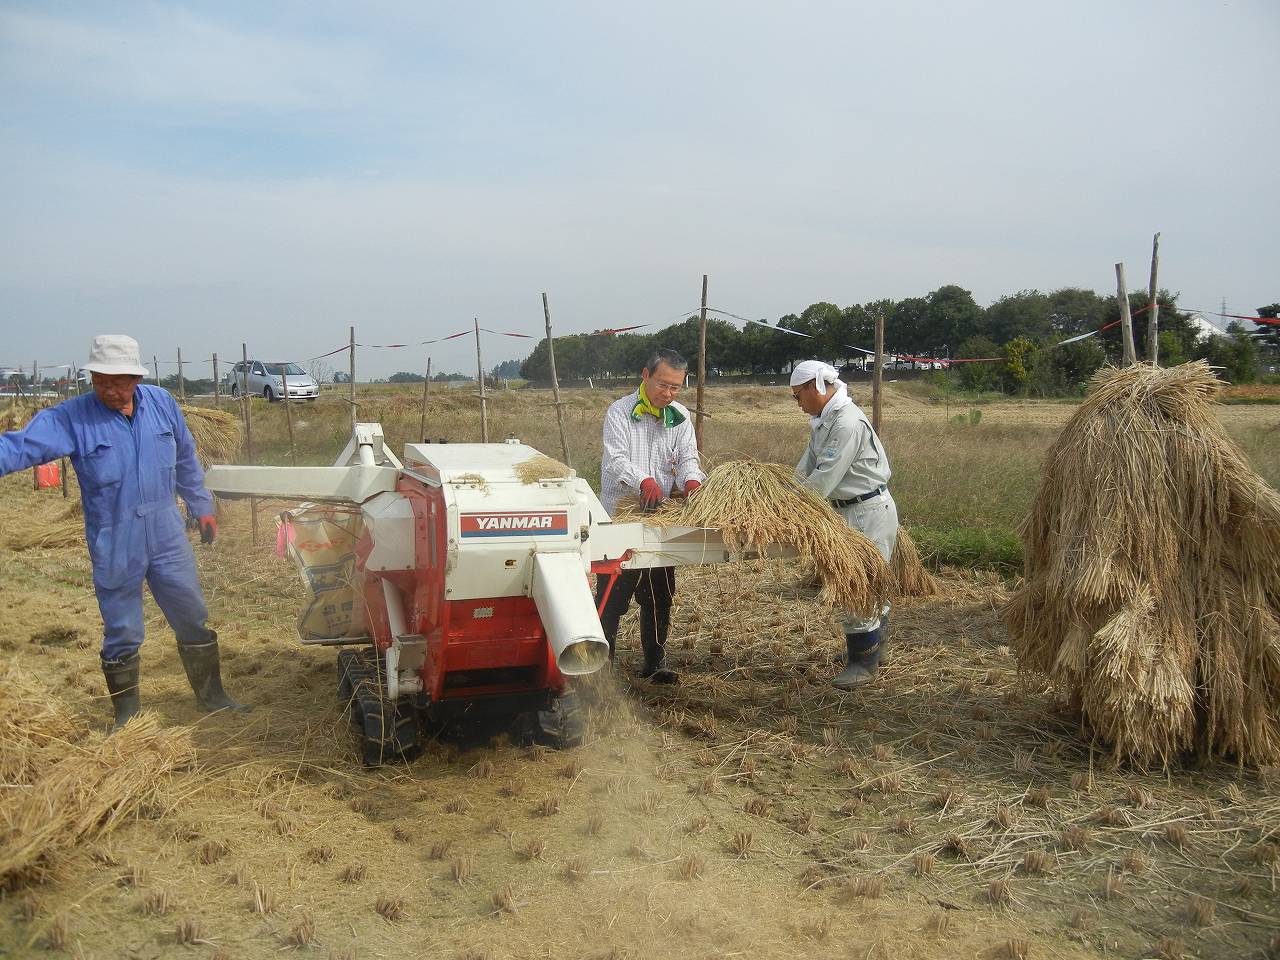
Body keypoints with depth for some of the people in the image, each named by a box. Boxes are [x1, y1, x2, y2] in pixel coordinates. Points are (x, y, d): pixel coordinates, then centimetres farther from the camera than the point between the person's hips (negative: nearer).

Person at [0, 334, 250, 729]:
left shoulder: (161, 403, 0)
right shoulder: (72, 417, -11)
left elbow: (186, 459, 11)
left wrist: (201, 505, 16)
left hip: (167, 536, 3)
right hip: (114, 545, -3)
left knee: (194, 622, 13)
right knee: (122, 634, 9)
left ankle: (212, 696, 30)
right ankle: (127, 714, 28)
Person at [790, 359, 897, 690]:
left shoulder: (848, 423, -23)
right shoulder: (821, 421, 10)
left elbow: (823, 478, -26)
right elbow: (806, 469, 12)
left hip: (870, 510, -10)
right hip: (851, 510, 10)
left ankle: (863, 660, 2)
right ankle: (875, 642, 35)